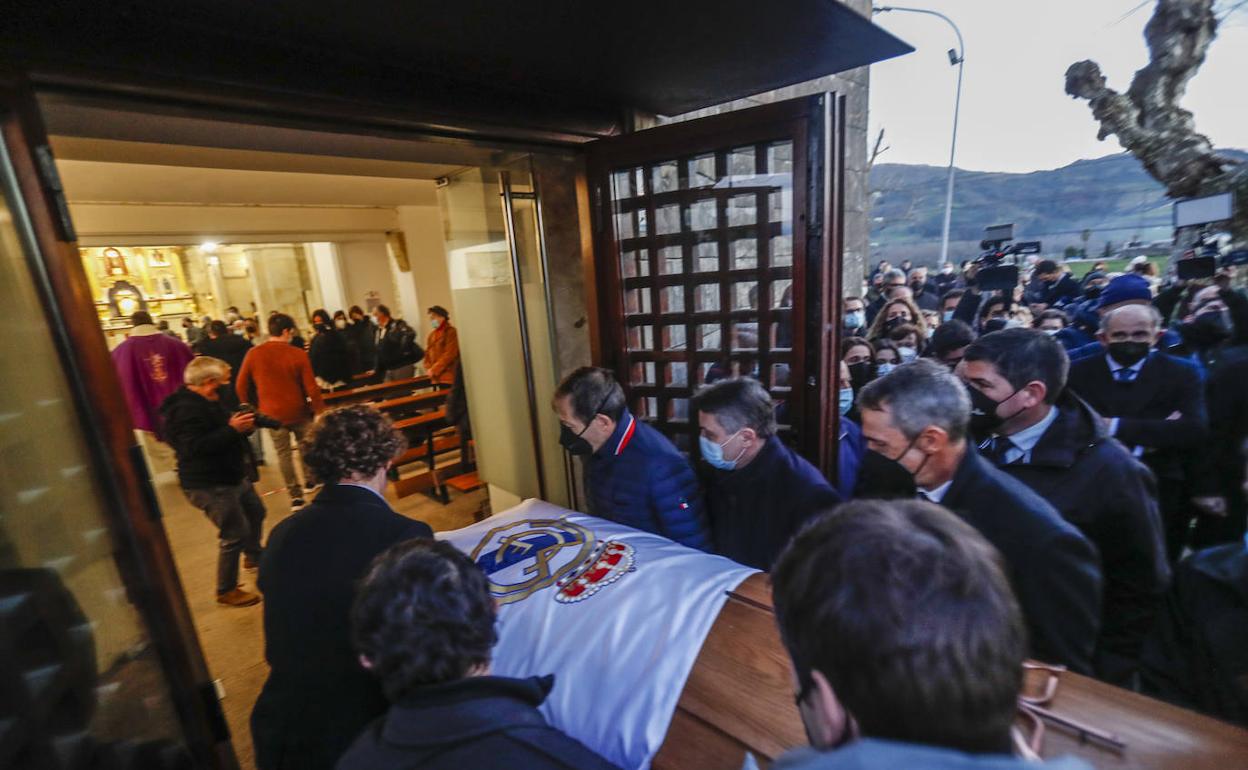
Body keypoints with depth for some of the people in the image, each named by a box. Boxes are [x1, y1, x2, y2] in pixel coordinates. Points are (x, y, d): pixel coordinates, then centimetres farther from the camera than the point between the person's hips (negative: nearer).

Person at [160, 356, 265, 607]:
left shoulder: (204, 402, 11)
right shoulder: (187, 409, -23)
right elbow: (196, 447, -33)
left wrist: (239, 425, 0)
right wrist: (232, 429, -32)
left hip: (231, 476, 11)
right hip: (209, 485, -11)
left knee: (255, 512, 26)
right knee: (235, 535, -7)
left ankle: (253, 556, 49)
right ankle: (226, 591, 10)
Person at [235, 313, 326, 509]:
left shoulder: (254, 354, -6)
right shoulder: (298, 354, -13)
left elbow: (241, 386, 1)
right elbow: (311, 387, -14)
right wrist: (319, 410, -4)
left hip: (272, 414, 2)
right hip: (299, 412, -1)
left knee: (284, 454, 10)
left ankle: (295, 495, 12)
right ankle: (311, 480, 33)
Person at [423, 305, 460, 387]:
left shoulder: (450, 331, -5)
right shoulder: (431, 336, 18)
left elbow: (450, 354, -13)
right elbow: (427, 355, 19)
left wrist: (434, 370, -13)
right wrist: (429, 369, 0)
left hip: (450, 377, -7)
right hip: (438, 378, 7)